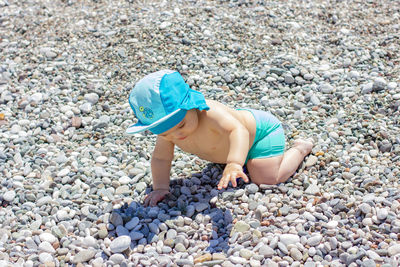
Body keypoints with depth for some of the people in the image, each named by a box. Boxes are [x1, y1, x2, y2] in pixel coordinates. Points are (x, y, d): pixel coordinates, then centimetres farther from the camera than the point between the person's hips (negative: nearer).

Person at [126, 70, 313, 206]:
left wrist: (234, 164, -77)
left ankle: (301, 148, 6)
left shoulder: (210, 113, -46)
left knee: (267, 177, -19)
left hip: (260, 128, -8)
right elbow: (161, 158, -12)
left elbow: (238, 130, -61)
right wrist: (160, 187, -24)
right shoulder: (167, 129, -24)